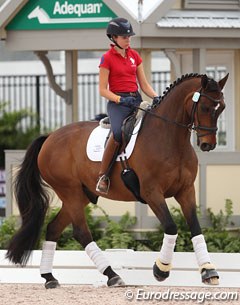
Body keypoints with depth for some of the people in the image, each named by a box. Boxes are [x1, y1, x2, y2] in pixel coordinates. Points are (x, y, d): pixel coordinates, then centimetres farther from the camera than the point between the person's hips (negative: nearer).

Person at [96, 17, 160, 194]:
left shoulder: (135, 56, 14)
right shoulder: (107, 59, -2)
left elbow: (144, 84, 15)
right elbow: (103, 90, -4)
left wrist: (156, 98, -3)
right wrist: (121, 100, -19)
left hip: (136, 100, 6)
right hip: (117, 102, -6)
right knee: (118, 132, -35)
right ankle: (103, 176, -25)